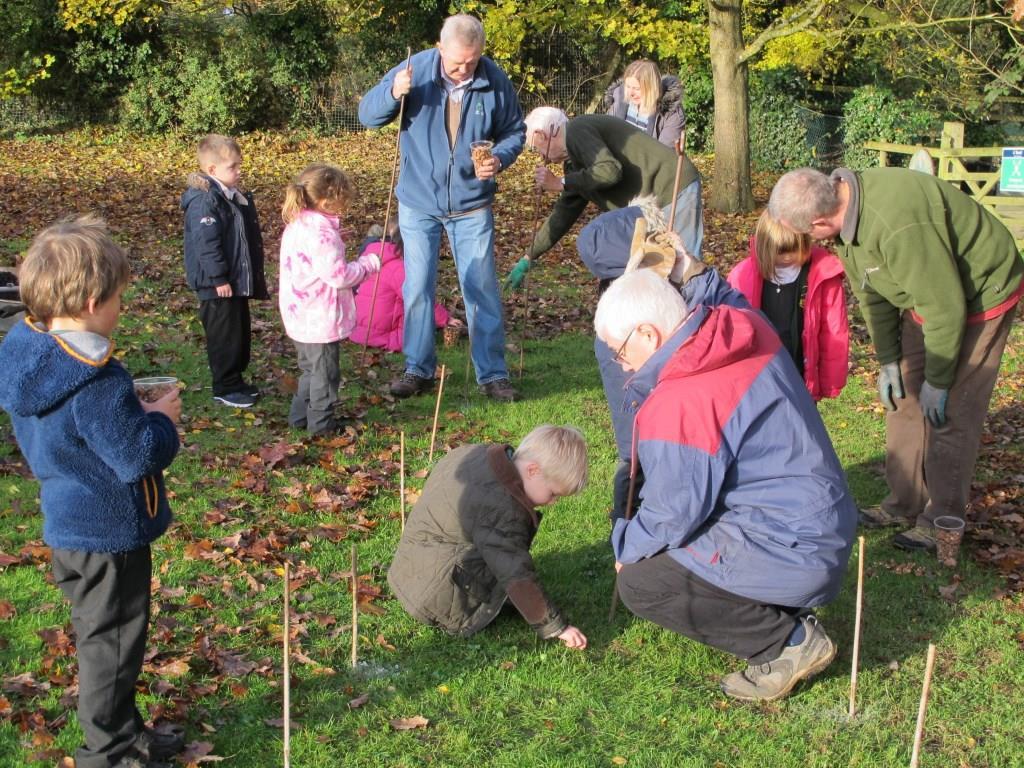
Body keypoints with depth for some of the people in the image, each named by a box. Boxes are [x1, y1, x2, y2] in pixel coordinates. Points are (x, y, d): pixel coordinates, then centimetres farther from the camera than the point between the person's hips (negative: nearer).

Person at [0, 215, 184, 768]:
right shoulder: (97, 385, -30)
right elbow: (139, 457, -27)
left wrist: (133, 413, 3)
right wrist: (161, 419, -10)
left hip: (69, 526, 9)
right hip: (109, 534, -9)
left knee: (105, 635, 23)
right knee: (112, 640, 9)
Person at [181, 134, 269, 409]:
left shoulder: (237, 197, 12)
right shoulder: (204, 201, -19)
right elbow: (206, 243, -24)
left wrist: (255, 274, 22)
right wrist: (219, 279, -24)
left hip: (238, 280, 10)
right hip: (217, 285, -10)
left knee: (241, 332, 17)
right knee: (224, 335, -1)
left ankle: (235, 379, 30)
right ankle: (225, 388, 9)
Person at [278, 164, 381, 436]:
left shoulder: (296, 225, 7)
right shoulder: (321, 233, -24)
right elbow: (339, 275, -23)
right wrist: (369, 263, -9)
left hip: (299, 317, 9)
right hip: (320, 319, -9)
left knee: (311, 368, 23)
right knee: (325, 372, 6)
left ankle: (300, 416, 30)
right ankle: (321, 422, 17)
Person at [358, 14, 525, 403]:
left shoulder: (495, 81, -10)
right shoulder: (415, 70, -10)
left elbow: (514, 131, 3)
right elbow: (367, 114, -7)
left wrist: (500, 159, -19)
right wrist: (393, 93, -28)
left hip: (472, 205, 0)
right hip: (418, 203, 1)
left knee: (482, 289, 4)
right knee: (417, 288, 7)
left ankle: (492, 373, 14)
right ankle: (418, 369, 21)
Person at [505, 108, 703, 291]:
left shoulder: (577, 130, -11)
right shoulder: (575, 162, 19)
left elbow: (610, 170, -26)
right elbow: (564, 213, 24)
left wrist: (560, 184, -15)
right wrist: (527, 259, 27)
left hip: (674, 190, -11)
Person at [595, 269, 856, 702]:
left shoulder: (677, 407, -26)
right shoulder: (745, 327, -3)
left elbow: (670, 516, -16)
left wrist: (626, 548, 3)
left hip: (794, 554, -10)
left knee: (639, 584, -7)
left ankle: (789, 641, -1)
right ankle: (787, 615, 17)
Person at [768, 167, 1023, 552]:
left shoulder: (898, 225, -39)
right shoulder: (844, 202, -10)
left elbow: (946, 305, -30)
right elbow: (871, 292, 2)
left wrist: (938, 380, -19)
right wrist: (888, 360, 3)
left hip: (979, 294, -8)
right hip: (928, 295, 9)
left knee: (948, 413, -6)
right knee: (905, 400, 10)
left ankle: (942, 521, 8)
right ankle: (904, 503, 22)